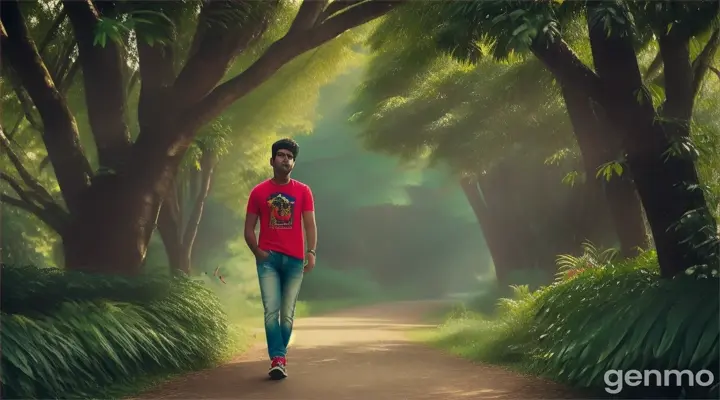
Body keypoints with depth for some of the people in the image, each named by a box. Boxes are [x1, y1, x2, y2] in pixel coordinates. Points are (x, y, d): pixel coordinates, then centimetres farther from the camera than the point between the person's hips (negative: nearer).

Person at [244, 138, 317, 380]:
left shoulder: (303, 192, 8)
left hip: (294, 259, 1)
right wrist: (258, 253, -8)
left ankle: (279, 358, 16)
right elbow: (249, 228, 8)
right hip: (268, 258, -1)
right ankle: (278, 360, -14)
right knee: (271, 310, -13)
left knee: (287, 313, 5)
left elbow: (310, 225, 2)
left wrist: (311, 253, -13)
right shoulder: (259, 192, 7)